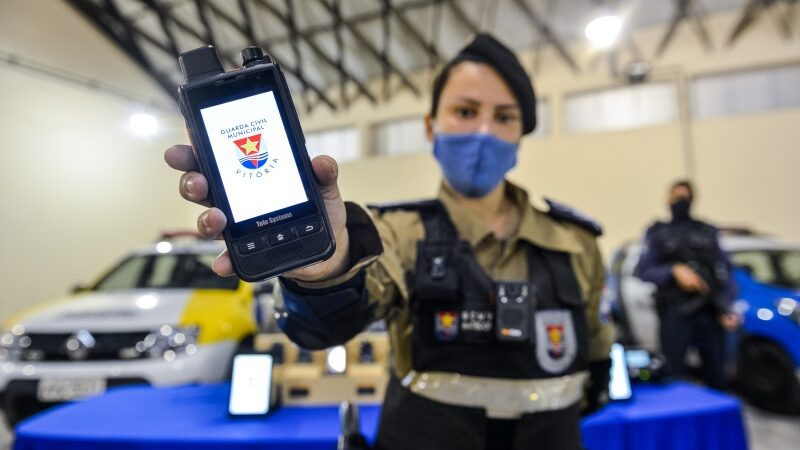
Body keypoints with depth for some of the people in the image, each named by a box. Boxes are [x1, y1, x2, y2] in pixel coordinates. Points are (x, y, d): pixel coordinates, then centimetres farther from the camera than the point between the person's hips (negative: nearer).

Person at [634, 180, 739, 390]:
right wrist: (674, 271, -18)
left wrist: (727, 309, -4)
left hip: (709, 312, 3)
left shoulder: (709, 232, 16)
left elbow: (724, 272, 9)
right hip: (675, 313, -2)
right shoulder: (657, 233, 9)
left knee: (716, 376, 9)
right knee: (674, 375, -3)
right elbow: (643, 271, -2)